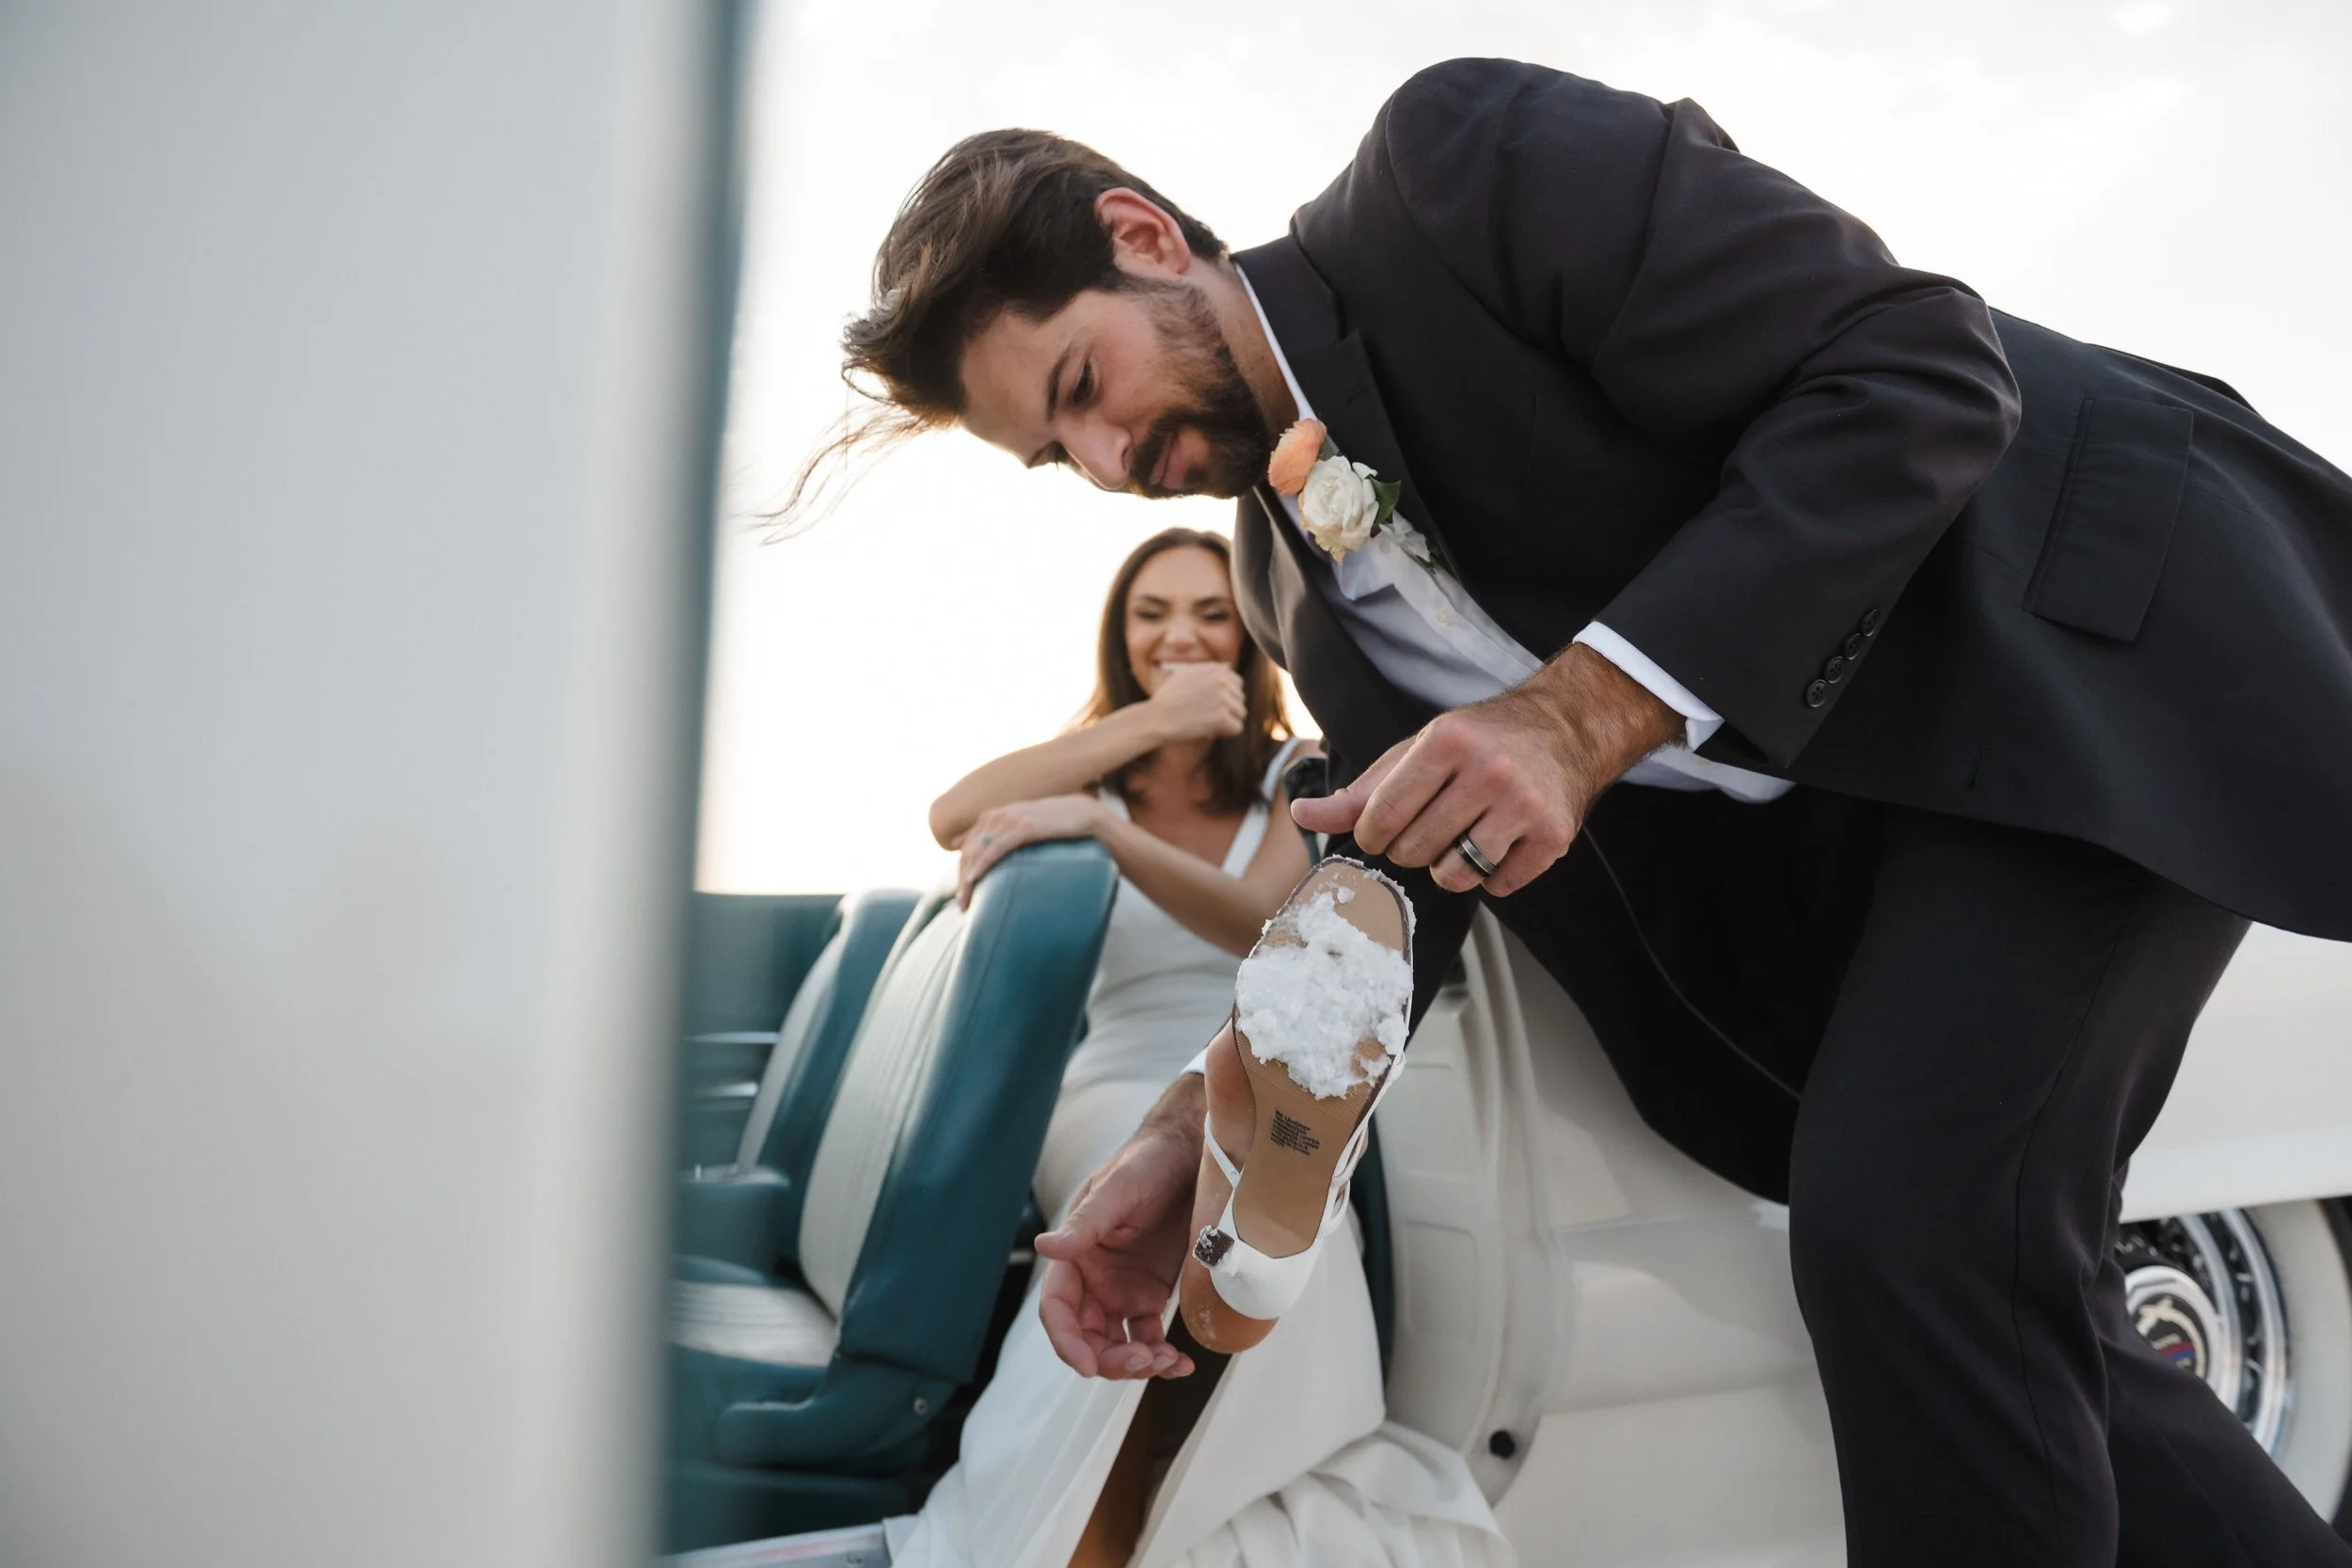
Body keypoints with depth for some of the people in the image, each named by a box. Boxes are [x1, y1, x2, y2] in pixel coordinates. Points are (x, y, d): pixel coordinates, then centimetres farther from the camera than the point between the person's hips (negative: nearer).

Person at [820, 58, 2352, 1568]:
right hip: (1846, 813, 8)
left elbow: (1922, 371, -23)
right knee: (1984, 1303, 9)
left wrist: (1579, 716, -31)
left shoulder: (1463, 155, -16)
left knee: (1909, 1233, -21)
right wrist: (1203, 1130, -6)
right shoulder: (1289, 574, 7)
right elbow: (1405, 851, 9)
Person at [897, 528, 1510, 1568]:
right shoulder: (1094, 771, 15)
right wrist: (1154, 719, -10)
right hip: (1113, 1099, 1)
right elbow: (953, 818, -9)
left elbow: (1267, 926, -13)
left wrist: (1104, 828, -29)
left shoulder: (1296, 773, 10)